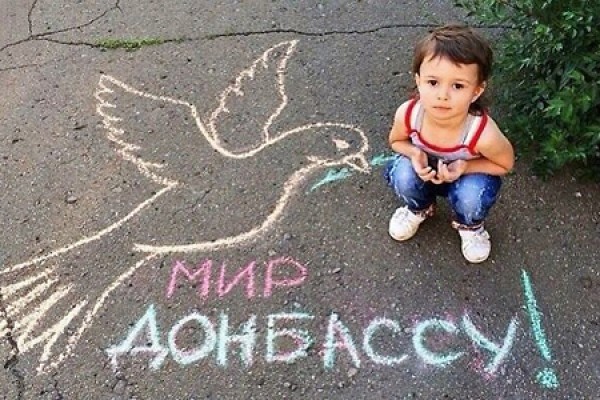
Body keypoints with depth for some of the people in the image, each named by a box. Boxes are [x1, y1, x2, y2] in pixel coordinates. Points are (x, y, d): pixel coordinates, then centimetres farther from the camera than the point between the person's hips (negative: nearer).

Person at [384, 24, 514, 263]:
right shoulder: (407, 114, -32)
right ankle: (419, 209, 9)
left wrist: (465, 166, -32)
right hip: (425, 169, 2)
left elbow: (506, 164, -16)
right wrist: (415, 154, -30)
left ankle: (470, 225, 8)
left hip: (469, 173, -2)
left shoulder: (483, 134, -39)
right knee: (403, 175, -28)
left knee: (471, 196, -32)